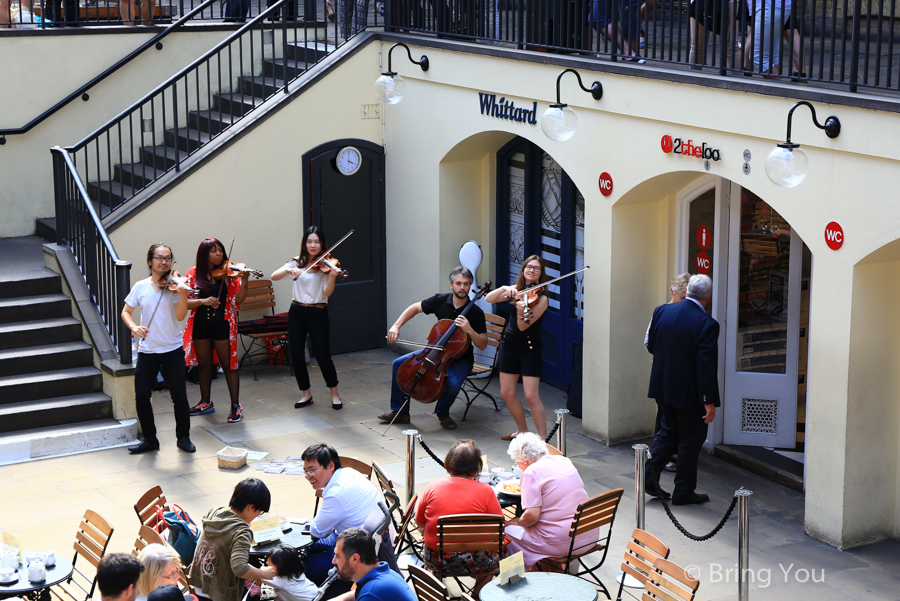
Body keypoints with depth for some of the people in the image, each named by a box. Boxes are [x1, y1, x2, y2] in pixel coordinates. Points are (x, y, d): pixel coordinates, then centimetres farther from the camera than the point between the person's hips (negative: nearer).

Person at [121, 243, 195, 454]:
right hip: (147, 350, 2)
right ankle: (149, 439, 18)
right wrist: (134, 327, -9)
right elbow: (126, 312, 11)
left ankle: (183, 437, 17)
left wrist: (183, 296, -31)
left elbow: (180, 316, -14)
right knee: (141, 397, 1)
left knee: (179, 397, -2)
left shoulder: (174, 285, -4)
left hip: (172, 350, -2)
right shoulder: (141, 287, 3)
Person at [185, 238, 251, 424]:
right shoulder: (194, 274, -2)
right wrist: (202, 301, -23)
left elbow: (237, 300, -12)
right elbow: (185, 302, -6)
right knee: (204, 365, 16)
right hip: (200, 325, 2)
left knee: (229, 364, 0)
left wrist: (244, 282, -27)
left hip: (222, 324, -2)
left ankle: (236, 406, 8)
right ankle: (206, 402, 32)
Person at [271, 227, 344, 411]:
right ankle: (306, 394, 20)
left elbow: (327, 293, -14)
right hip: (297, 313, 3)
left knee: (323, 355, -5)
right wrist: (289, 270, -26)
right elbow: (274, 276, -7)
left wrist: (332, 276, -32)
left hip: (318, 314, -3)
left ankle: (334, 394, 14)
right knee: (296, 356, 3)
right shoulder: (297, 262, 6)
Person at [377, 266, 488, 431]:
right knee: (399, 364, -8)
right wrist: (396, 326, -4)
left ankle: (443, 413, -2)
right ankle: (400, 412, 4)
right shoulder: (440, 301, -7)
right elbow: (415, 308, 8)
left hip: (460, 358, -4)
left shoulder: (476, 313, -16)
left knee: (453, 382, -35)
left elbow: (483, 345, -15)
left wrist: (469, 330, -33)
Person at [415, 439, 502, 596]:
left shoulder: (432, 487, -6)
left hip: (436, 560, 2)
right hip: (475, 562, -2)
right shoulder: (485, 491, -12)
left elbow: (420, 522, 5)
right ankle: (479, 592, 39)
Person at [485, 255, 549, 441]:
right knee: (507, 393, 9)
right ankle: (522, 431, 27)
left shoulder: (541, 298, -12)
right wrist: (505, 289, -21)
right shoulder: (517, 290, 5)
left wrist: (521, 311, -39)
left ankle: (543, 438, -2)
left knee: (531, 396, -12)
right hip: (509, 344, 6)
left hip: (530, 348, -6)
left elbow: (523, 326, -19)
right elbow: (489, 299, -5)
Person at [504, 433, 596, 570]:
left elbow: (531, 515, -19)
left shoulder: (532, 473, -12)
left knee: (509, 531, 9)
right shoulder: (564, 461, 10)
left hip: (562, 544, -8)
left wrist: (518, 522, 0)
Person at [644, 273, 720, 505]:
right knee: (691, 440, 9)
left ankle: (650, 475, 14)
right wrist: (709, 402, -16)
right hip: (689, 392, -6)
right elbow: (707, 367, -21)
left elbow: (651, 346, 9)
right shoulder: (706, 325, -21)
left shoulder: (661, 311, -4)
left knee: (669, 431, 23)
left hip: (664, 386, 6)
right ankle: (683, 492, 17)